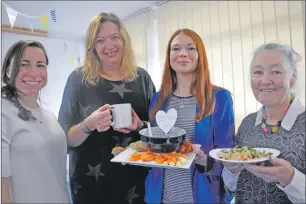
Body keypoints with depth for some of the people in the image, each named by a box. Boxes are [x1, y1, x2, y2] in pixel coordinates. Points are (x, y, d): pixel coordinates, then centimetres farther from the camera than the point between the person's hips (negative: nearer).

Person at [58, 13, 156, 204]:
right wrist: (88, 125, -26)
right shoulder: (79, 78, -8)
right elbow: (66, 139, -7)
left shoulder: (141, 77, -2)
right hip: (92, 182, -1)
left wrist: (140, 125, -16)